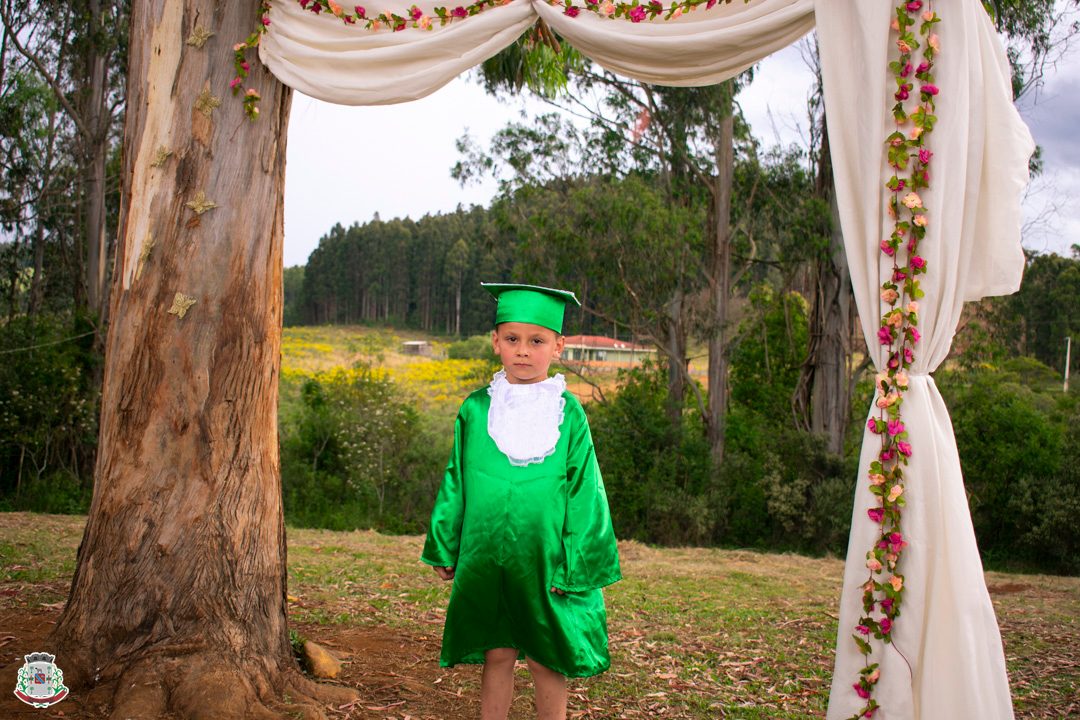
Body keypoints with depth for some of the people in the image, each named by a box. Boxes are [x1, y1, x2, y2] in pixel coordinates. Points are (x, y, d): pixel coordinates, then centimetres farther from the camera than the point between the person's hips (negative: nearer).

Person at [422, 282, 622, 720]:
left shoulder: (568, 414, -3)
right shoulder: (477, 410, 2)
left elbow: (584, 491, -3)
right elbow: (456, 483, 9)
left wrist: (578, 567, -6)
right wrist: (444, 550, 9)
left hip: (547, 562, -1)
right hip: (486, 560, 1)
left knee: (547, 662, 9)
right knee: (496, 657, 9)